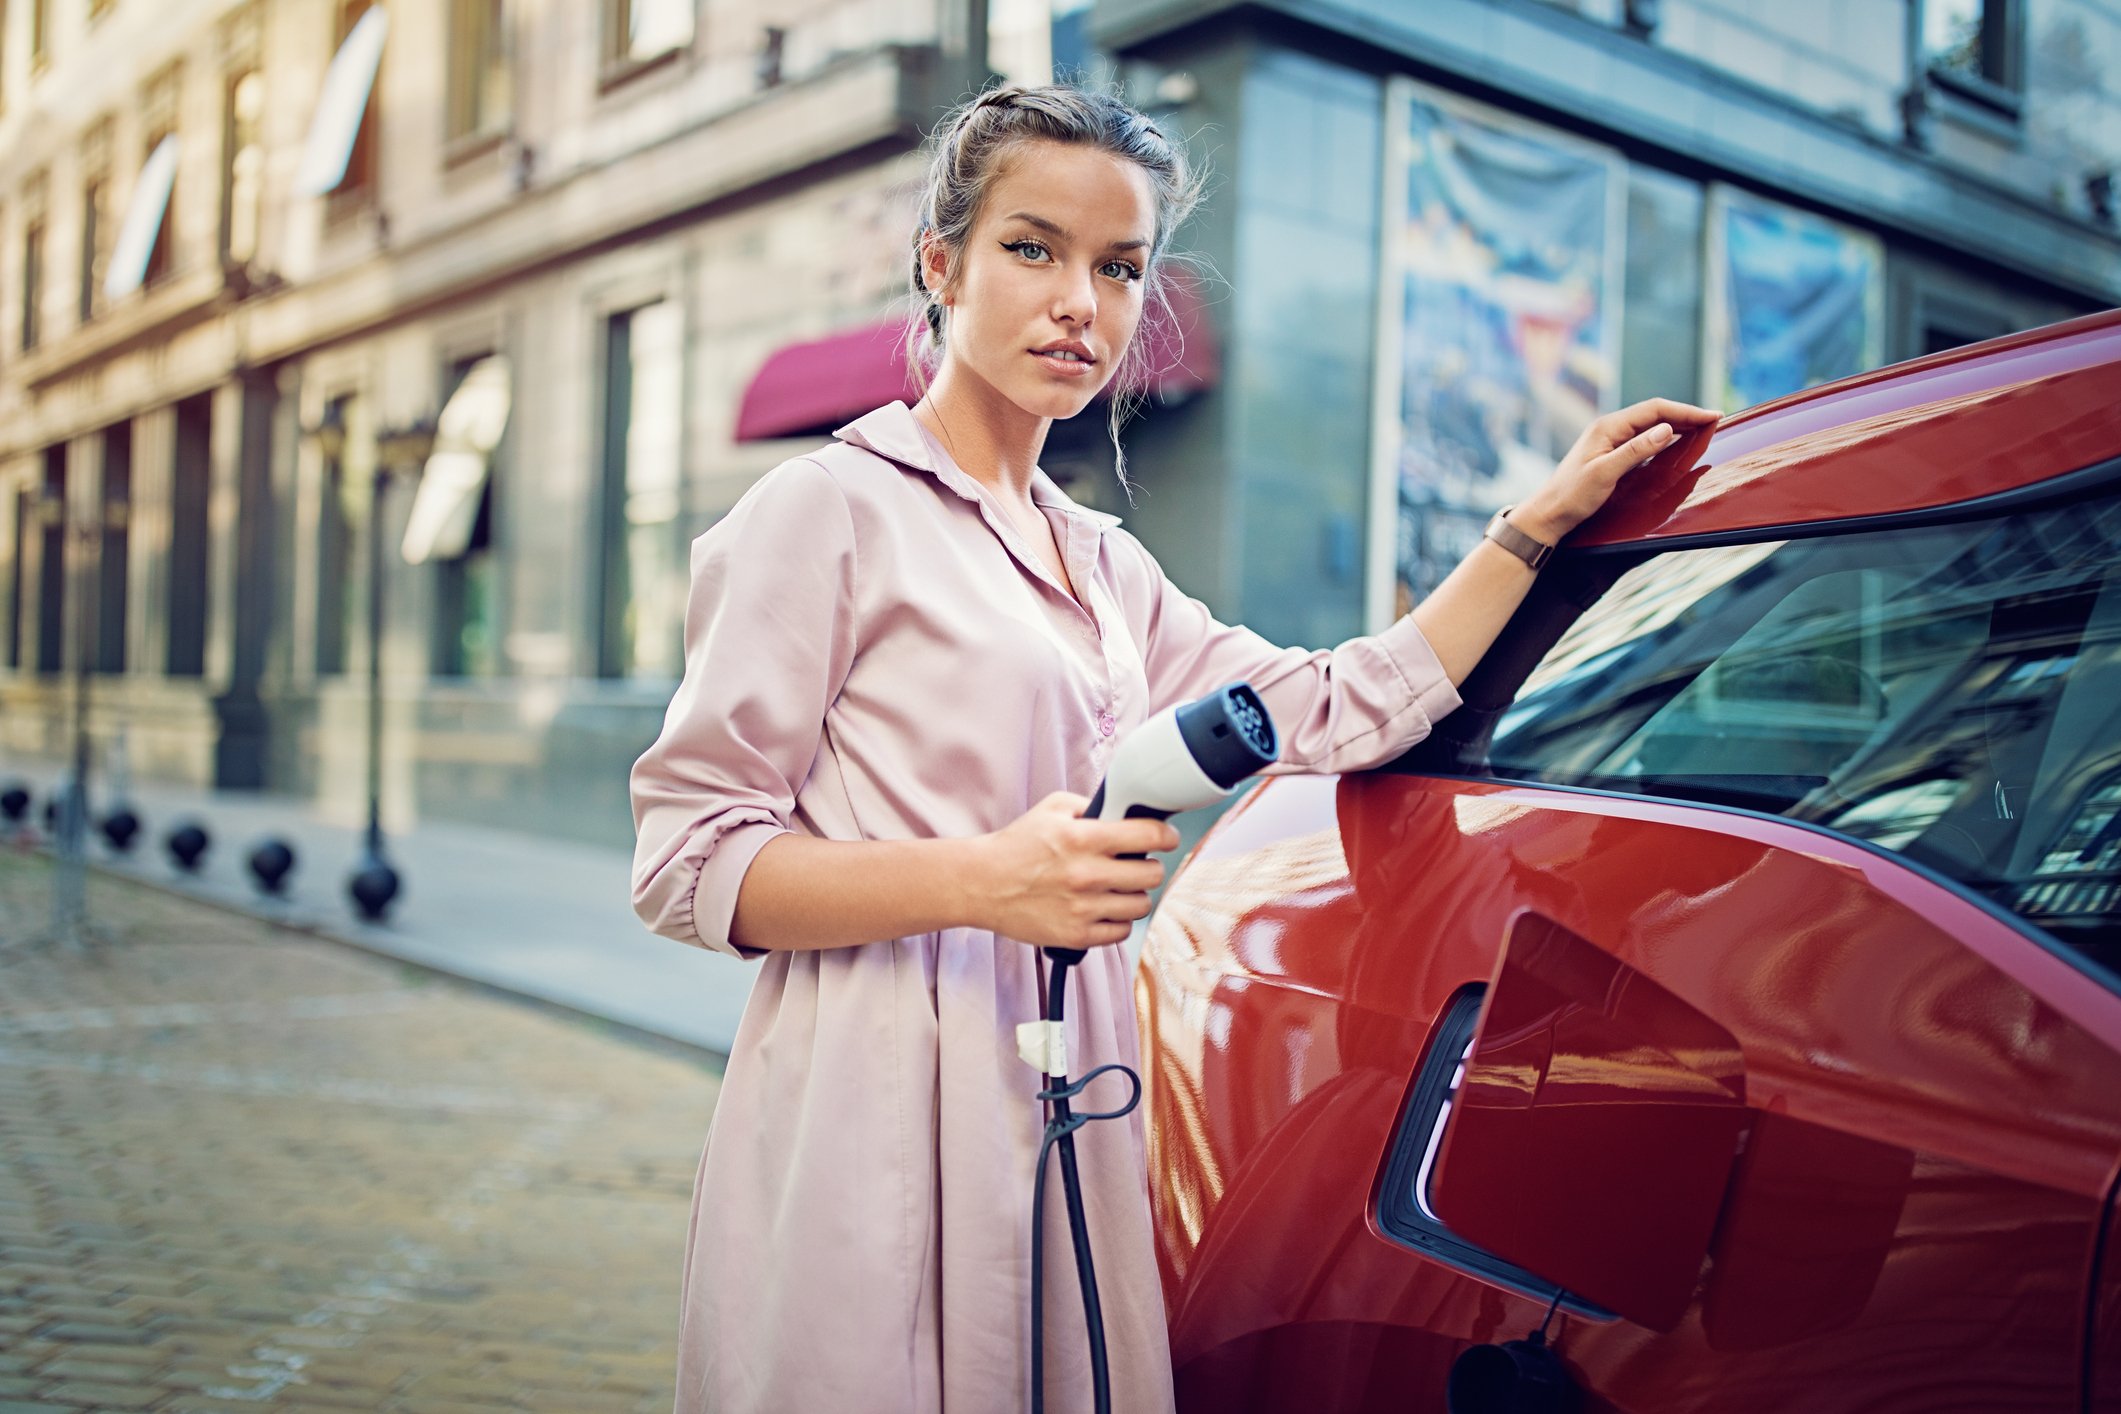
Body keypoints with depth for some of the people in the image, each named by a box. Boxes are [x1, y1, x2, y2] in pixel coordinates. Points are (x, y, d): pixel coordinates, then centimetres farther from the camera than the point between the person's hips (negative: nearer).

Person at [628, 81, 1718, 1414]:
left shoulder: (1103, 563, 17)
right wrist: (984, 881, -23)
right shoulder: (832, 507, -6)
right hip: (877, 1123, -6)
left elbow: (1339, 708, 14)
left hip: (1057, 1105, 7)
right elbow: (688, 862, -11)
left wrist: (1544, 520, 14)